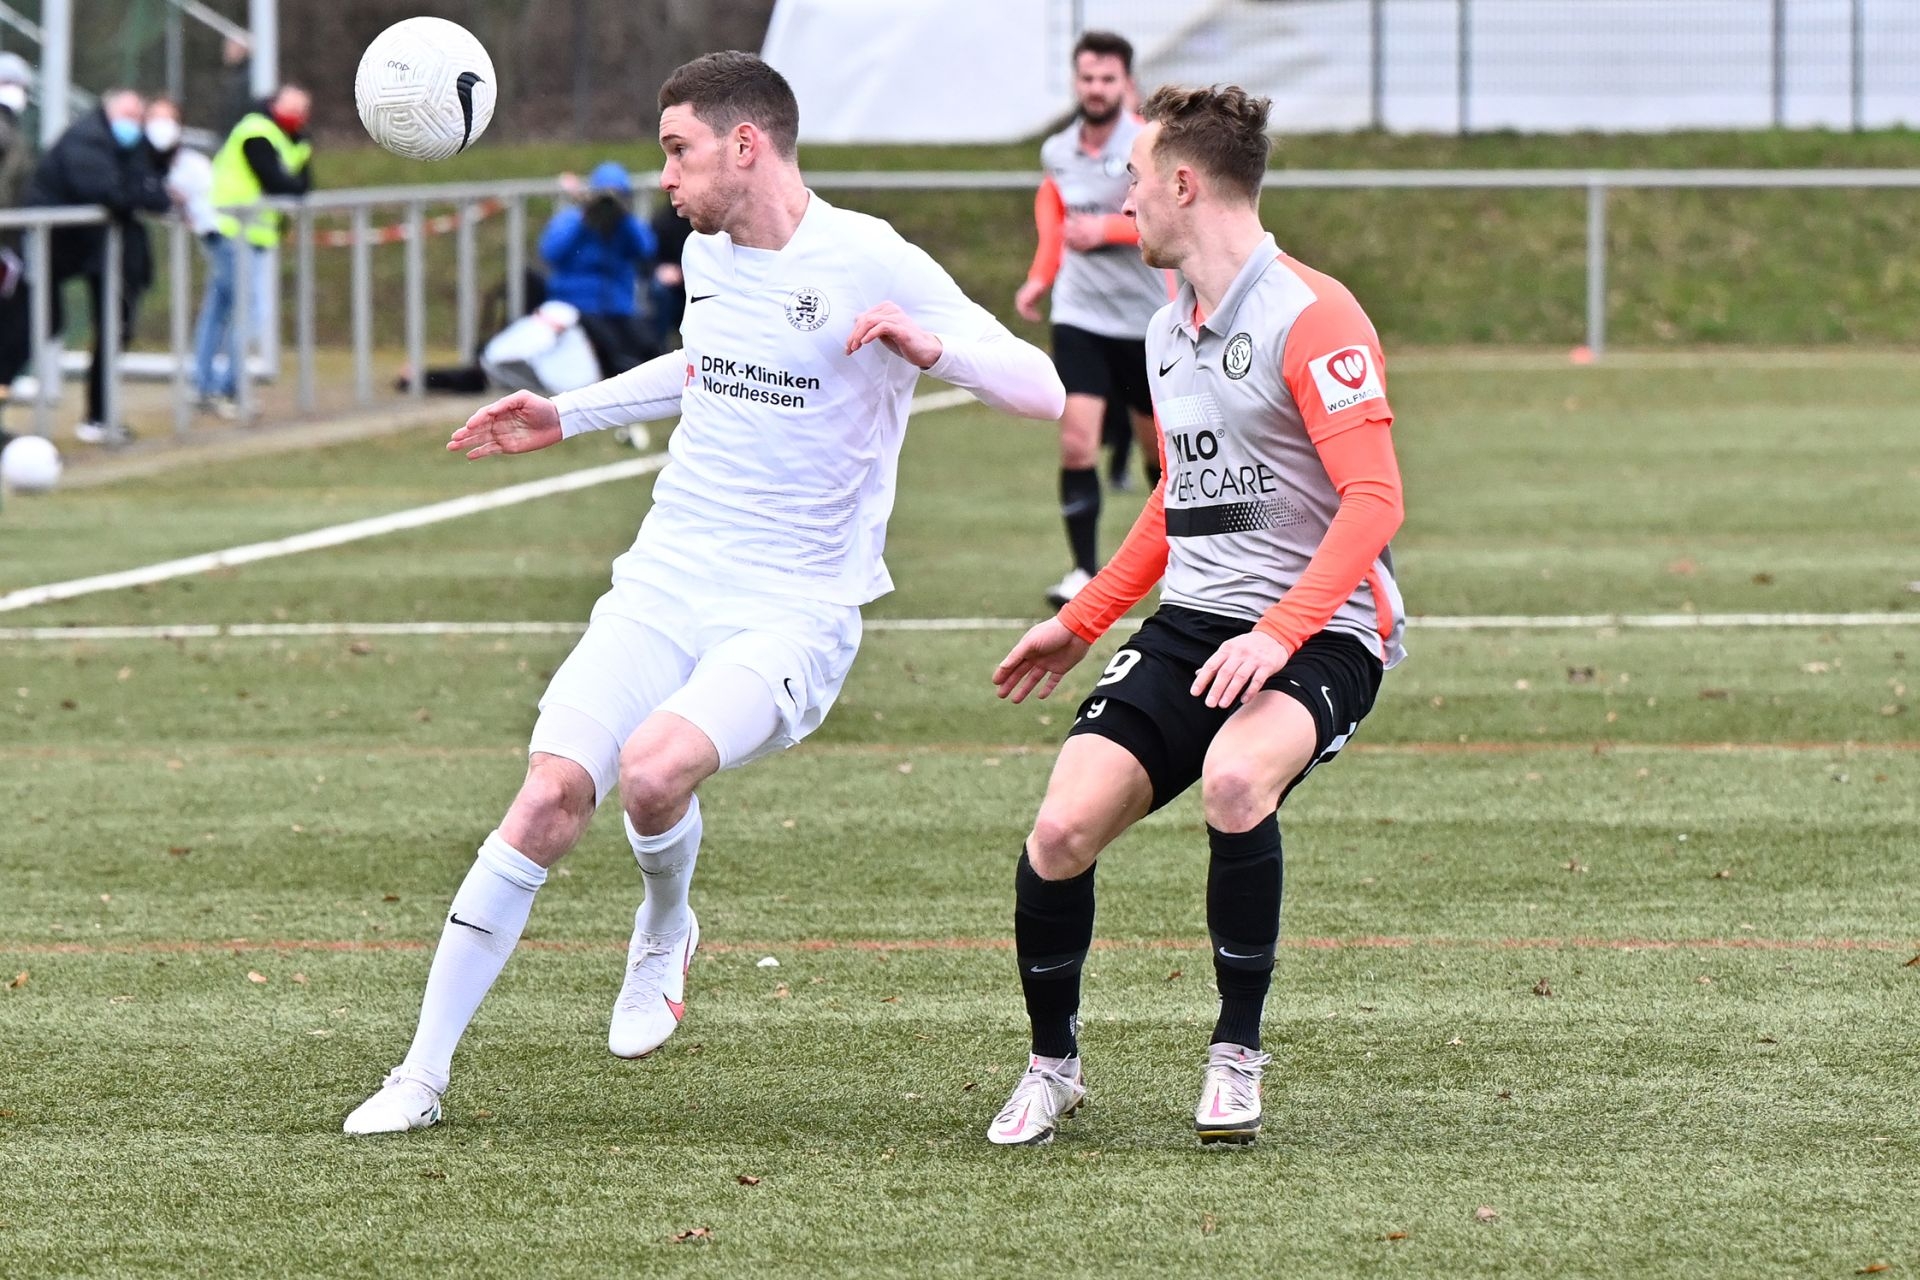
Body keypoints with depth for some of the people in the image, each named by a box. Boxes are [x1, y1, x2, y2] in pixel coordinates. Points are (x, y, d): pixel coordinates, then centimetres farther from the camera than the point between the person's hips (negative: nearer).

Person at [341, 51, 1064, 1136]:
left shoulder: (871, 266, -11)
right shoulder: (707, 254, 11)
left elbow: (1044, 393, -16)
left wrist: (931, 345, -33)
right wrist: (569, 417, 31)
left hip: (795, 614, -6)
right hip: (663, 587, 6)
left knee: (654, 767, -31)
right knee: (551, 794, -13)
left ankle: (666, 932, 5)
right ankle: (423, 1076, -5)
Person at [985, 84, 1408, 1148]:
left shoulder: (1310, 316, -13)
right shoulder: (1169, 330, 15)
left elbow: (1373, 499, -20)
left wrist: (1278, 634, -29)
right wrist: (1082, 622, 28)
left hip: (1320, 632, -7)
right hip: (1189, 623, 7)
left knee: (1234, 780, -37)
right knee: (1061, 830, -12)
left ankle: (1236, 1055, -17)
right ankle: (1052, 1067, 11)